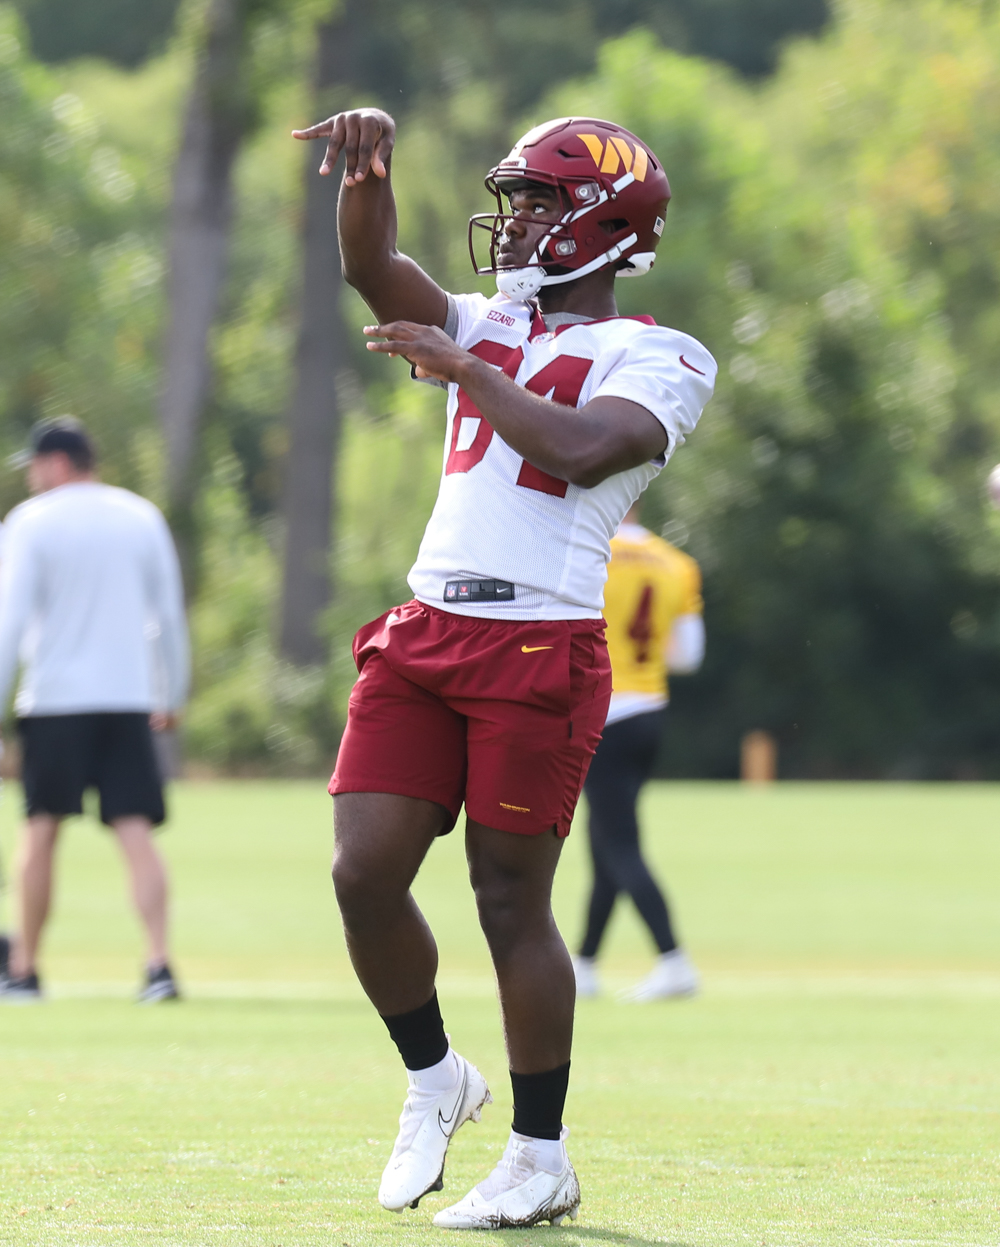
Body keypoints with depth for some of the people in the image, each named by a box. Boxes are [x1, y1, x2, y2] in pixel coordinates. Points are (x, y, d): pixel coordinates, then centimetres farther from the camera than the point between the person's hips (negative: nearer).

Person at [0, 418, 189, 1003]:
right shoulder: (142, 517, 10)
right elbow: (169, 614, 12)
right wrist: (172, 696, 20)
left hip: (54, 698, -3)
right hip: (129, 697, 3)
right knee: (137, 833, -3)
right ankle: (160, 964, -17)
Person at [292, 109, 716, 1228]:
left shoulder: (653, 359, 1)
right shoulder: (487, 327, 20)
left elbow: (577, 450, -17)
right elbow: (376, 272, 5)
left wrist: (459, 369, -9)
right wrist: (368, 171, -13)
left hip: (541, 649, -6)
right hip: (424, 633, 6)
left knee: (512, 903, -2)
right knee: (364, 876, -3)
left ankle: (541, 1161, 10)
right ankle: (434, 1080, 21)